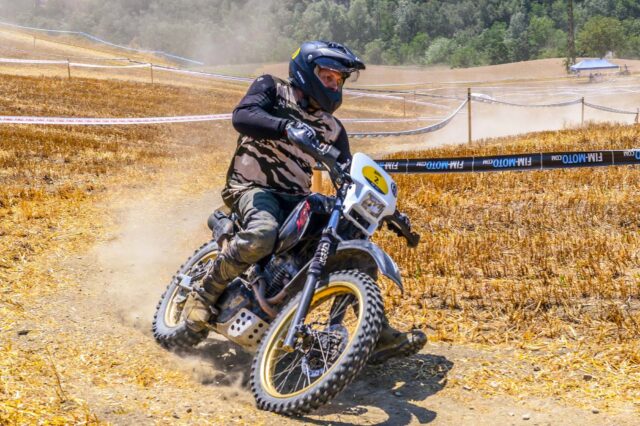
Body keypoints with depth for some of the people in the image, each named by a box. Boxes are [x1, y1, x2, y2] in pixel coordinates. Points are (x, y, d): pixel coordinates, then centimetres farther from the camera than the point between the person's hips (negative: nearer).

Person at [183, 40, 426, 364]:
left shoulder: (331, 128, 15)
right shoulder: (270, 88, 2)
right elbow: (242, 116, -19)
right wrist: (287, 127, -37)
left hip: (297, 199, 6)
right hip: (252, 188, -6)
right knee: (261, 235, -39)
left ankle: (380, 336, -3)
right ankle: (205, 294, -16)